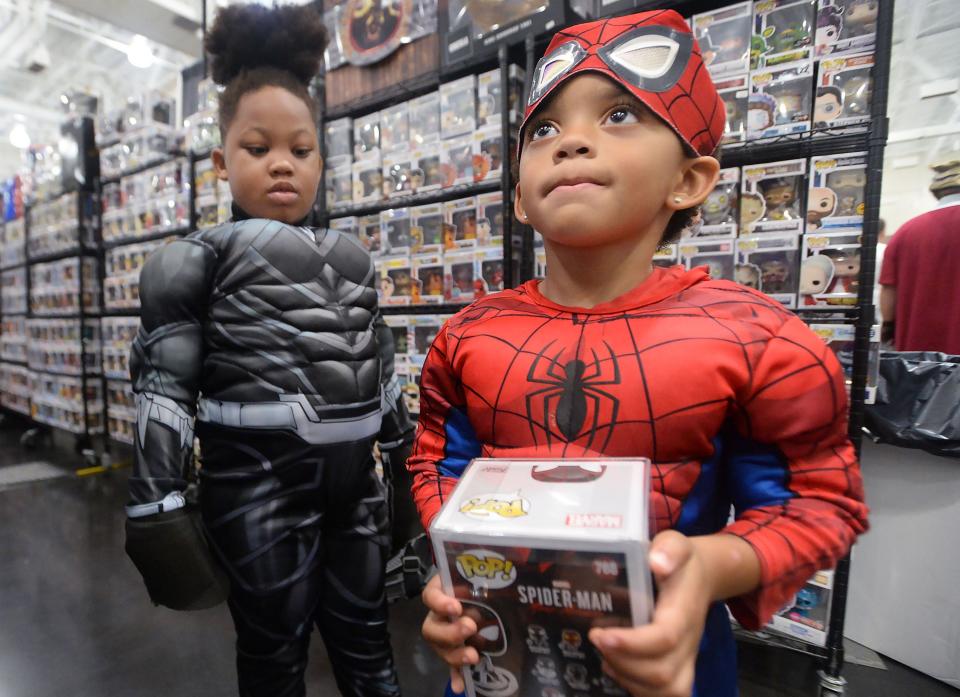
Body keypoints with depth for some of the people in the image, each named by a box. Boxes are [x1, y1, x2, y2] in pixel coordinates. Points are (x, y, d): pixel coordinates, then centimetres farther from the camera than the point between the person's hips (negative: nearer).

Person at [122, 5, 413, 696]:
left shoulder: (354, 258, 12)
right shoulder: (202, 259, -1)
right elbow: (165, 386, -5)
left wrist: (407, 455, 18)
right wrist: (157, 504, -9)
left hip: (356, 479, 4)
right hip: (259, 482, -4)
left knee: (366, 639, 18)